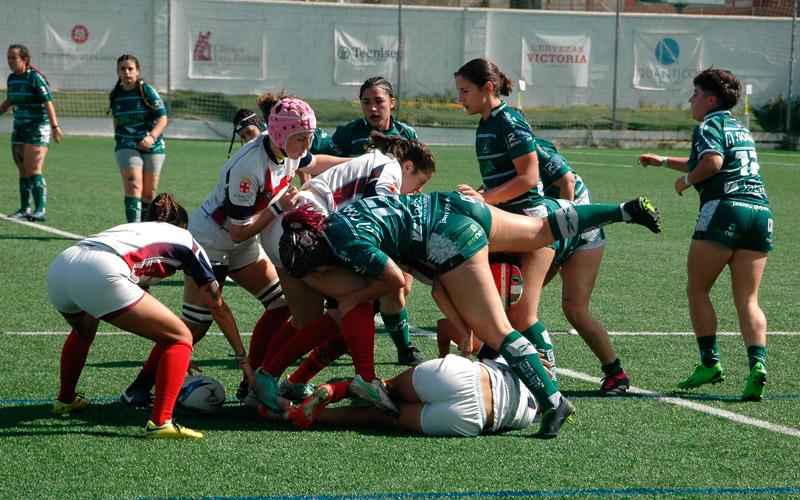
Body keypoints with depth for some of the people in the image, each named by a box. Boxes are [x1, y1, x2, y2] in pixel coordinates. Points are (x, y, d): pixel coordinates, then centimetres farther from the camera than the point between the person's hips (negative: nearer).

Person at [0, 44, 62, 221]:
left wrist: (55, 127, -23)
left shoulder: (35, 77, -13)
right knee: (23, 172, 9)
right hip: (19, 128, 7)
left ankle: (41, 210, -15)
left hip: (38, 128, -7)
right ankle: (25, 209, 16)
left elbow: (48, 103, -17)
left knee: (34, 170, -14)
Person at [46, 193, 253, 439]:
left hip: (57, 269, 7)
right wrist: (242, 357, 38)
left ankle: (65, 400, 53)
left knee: (84, 331, 41)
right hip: (99, 276, -7)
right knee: (181, 338, 5)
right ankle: (160, 422, -6)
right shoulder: (184, 239, 25)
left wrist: (174, 357, 57)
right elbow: (219, 308, 29)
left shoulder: (135, 228, 40)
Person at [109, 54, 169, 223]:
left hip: (153, 146, -1)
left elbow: (162, 118, -10)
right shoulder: (115, 95, 7)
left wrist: (152, 137, -25)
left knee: (149, 192, 3)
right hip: (127, 147, 1)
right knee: (133, 186, -19)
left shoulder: (147, 91, -4)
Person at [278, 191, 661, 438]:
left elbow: (396, 280, -9)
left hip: (449, 238, -9)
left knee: (494, 330, -8)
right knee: (544, 229, 24)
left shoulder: (349, 244, -18)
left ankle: (553, 402, -12)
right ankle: (627, 210, 26)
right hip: (451, 206, 9)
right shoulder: (334, 219, 7)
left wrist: (353, 299, 2)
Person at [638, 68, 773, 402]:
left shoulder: (708, 126, 2)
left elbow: (712, 161, -19)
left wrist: (686, 180, -1)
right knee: (748, 301, 3)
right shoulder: (740, 128, 27)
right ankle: (757, 362, -17)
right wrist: (663, 162, 43)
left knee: (697, 290, 7)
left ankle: (710, 363, 1)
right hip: (761, 211, 7)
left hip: (724, 208, -7)